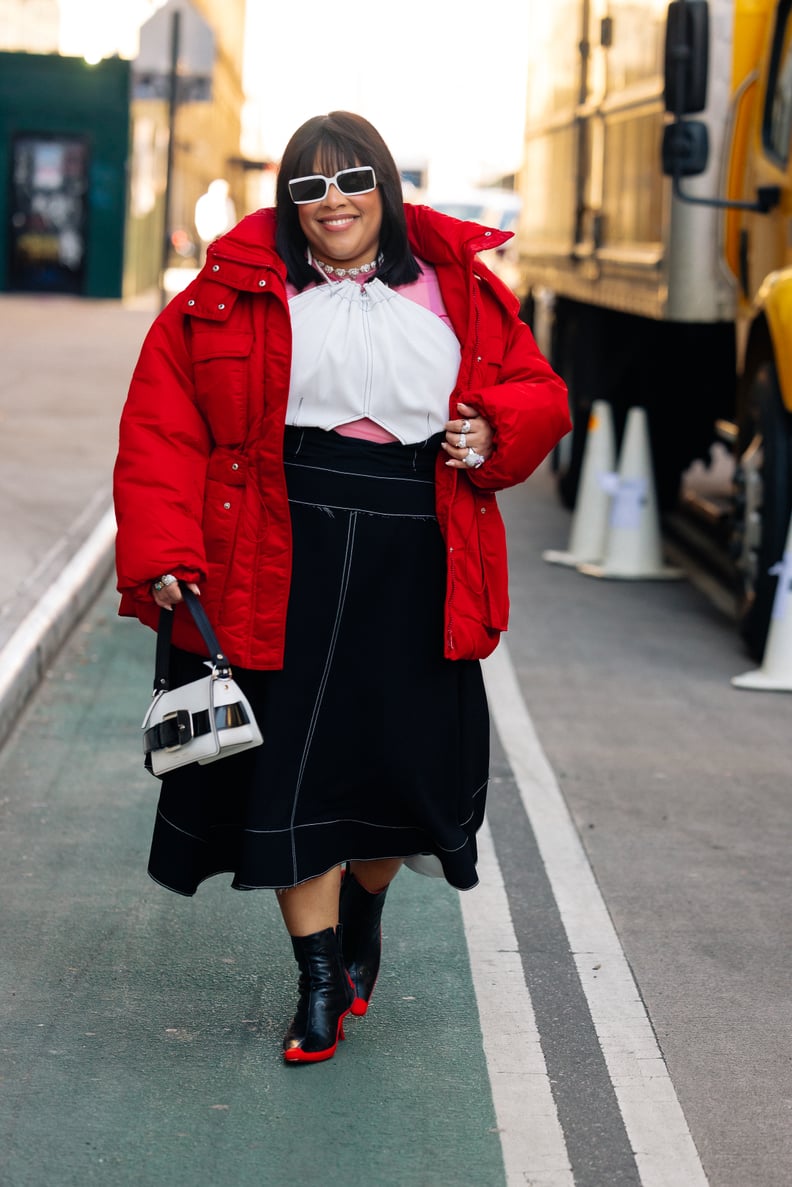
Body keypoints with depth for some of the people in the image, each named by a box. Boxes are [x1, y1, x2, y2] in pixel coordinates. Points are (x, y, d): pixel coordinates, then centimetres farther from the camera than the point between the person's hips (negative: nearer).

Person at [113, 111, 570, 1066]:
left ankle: (363, 911, 39)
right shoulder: (233, 294, 2)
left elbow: (537, 392, 16)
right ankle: (320, 981, 14)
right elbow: (161, 423, 0)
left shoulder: (462, 291, 8)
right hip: (281, 570, -1)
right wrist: (161, 550, -10)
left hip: (415, 568, 2)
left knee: (405, 762, 7)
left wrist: (493, 429, -6)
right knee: (291, 767, 0)